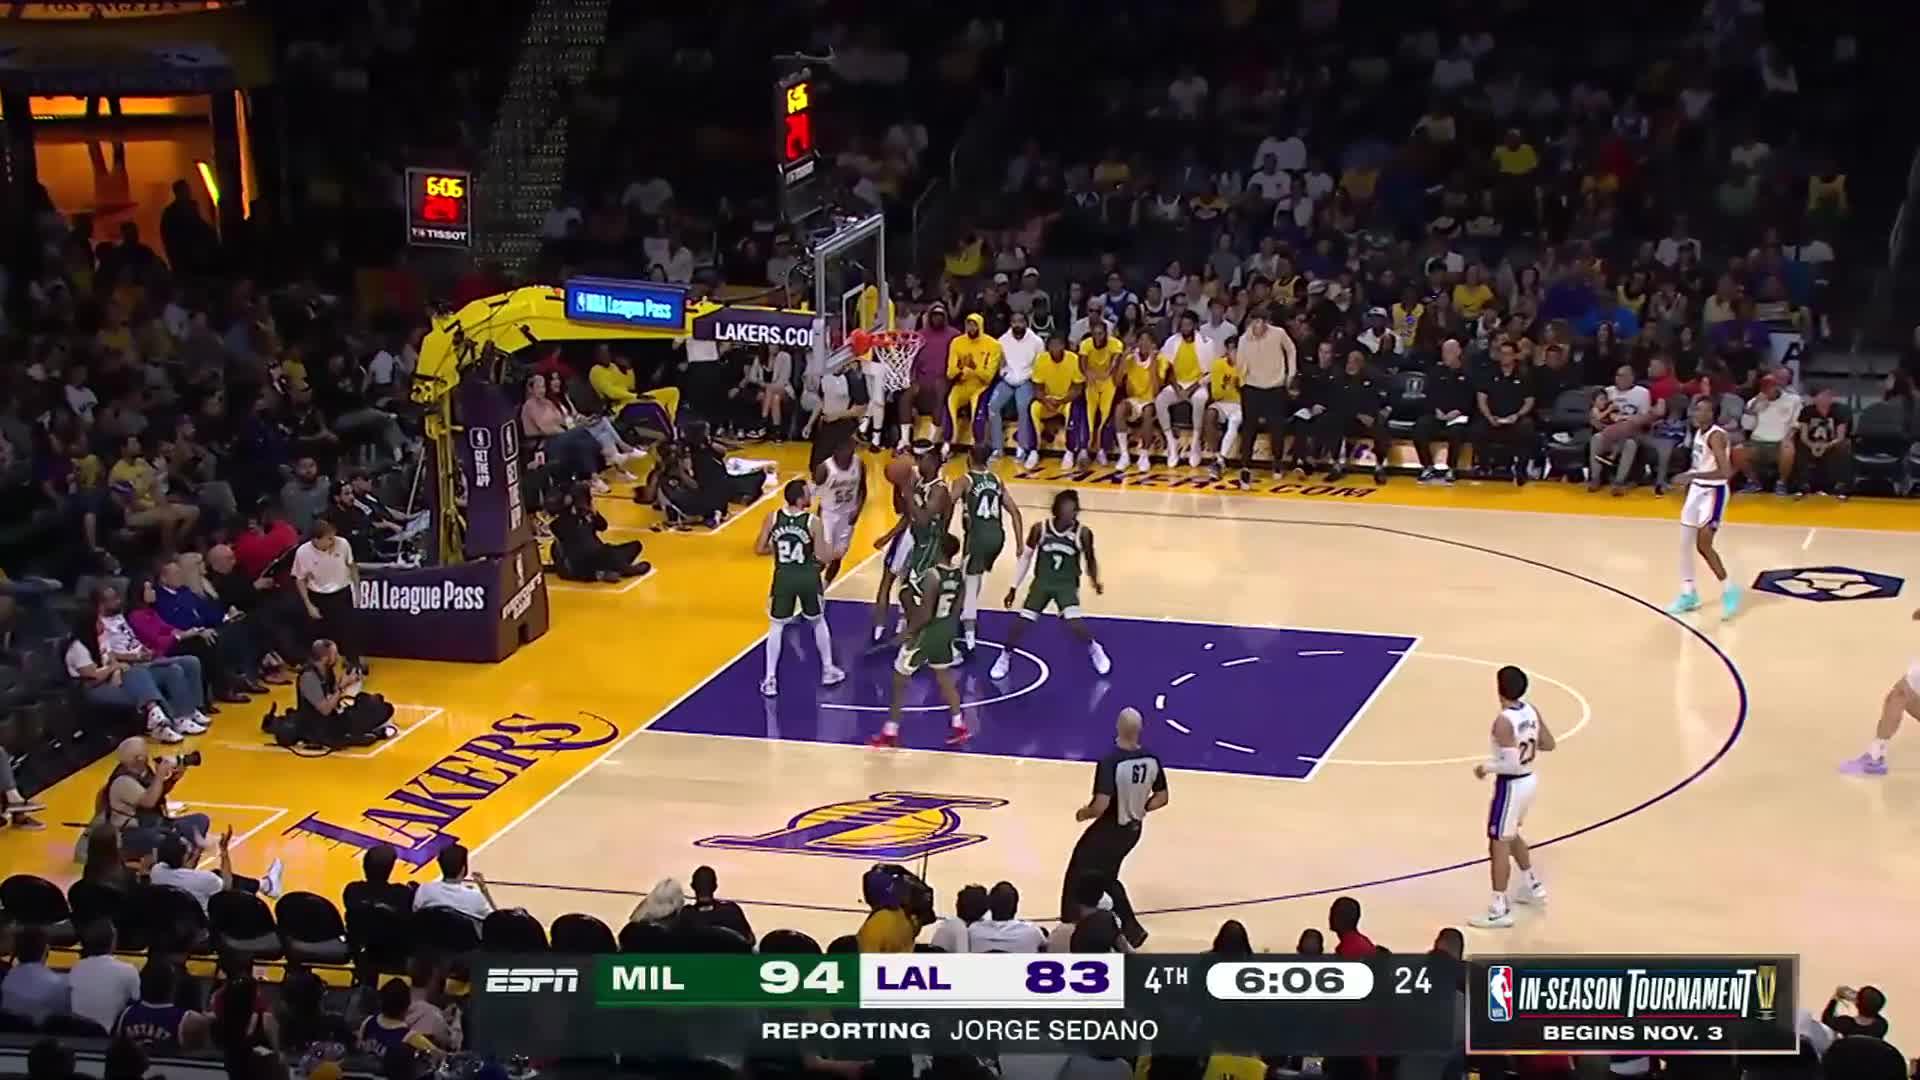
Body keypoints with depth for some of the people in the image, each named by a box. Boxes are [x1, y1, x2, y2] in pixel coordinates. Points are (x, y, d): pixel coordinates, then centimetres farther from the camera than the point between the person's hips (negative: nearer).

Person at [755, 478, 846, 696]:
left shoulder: (772, 518, -7)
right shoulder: (813, 522, -14)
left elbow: (760, 549, -3)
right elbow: (821, 556, -11)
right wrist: (838, 553, 10)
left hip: (783, 577, 1)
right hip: (807, 577, -1)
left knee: (776, 626, 15)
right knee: (818, 622, 22)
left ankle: (770, 679, 10)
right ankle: (828, 671, 32)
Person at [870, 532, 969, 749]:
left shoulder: (932, 575, -27)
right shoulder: (959, 576, -3)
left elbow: (925, 615, -26)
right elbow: (956, 610, 6)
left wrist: (909, 631, -12)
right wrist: (948, 629, 18)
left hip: (925, 632, -7)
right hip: (946, 630, 7)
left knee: (899, 679, 8)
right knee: (944, 676, 24)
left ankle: (890, 732, 15)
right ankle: (959, 725, 26)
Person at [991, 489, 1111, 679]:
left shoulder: (1083, 533, -16)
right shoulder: (1040, 528, -13)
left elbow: (1090, 559, 3)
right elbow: (1026, 557, -1)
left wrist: (1095, 582, -10)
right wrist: (1013, 587, 0)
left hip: (1067, 584, -1)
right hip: (1042, 582, 1)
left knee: (1074, 625, -19)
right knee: (1022, 623, -3)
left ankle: (1094, 650, 12)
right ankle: (1005, 658, 23)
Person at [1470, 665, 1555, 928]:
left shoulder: (1503, 722, -25)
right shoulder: (1531, 710, -1)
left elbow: (1510, 764, -28)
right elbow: (1548, 744, 10)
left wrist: (1487, 766, -13)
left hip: (1511, 785, -9)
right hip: (1528, 780, 9)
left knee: (1498, 845, 0)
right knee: (1511, 835, 30)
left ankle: (1500, 910, 4)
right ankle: (1534, 887, 43)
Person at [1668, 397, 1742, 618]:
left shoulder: (1716, 436, -22)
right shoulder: (1697, 432, 5)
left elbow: (1725, 472, -30)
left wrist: (1693, 475, -33)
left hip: (1713, 492, -9)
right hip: (1697, 490, 9)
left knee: (1703, 546, -11)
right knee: (1685, 543, 9)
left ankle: (1729, 589, 5)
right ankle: (1688, 594, 20)